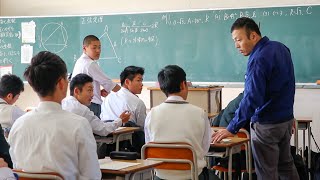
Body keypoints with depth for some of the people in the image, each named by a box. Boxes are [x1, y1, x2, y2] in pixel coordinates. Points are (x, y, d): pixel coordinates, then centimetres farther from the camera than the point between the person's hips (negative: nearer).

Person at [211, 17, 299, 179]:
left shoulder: (258, 59, -24)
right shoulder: (280, 48, 5)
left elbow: (251, 99, -29)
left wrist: (232, 129, -27)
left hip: (267, 124, -9)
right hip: (287, 118, 9)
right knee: (286, 166, 19)